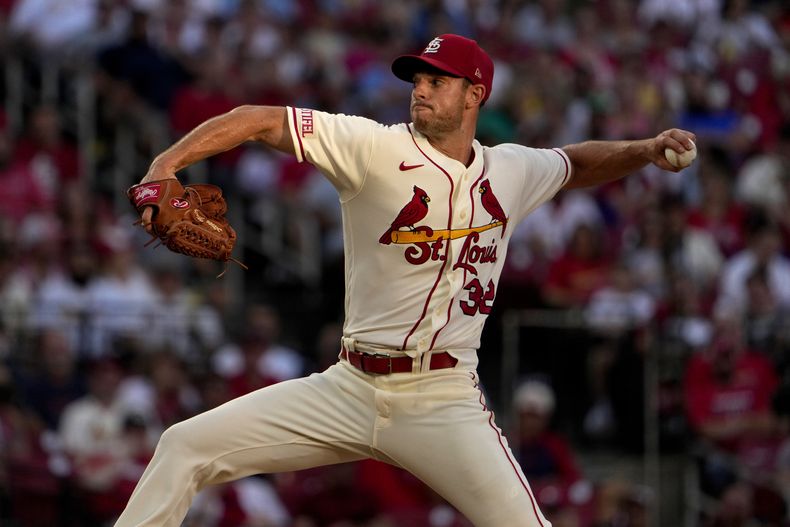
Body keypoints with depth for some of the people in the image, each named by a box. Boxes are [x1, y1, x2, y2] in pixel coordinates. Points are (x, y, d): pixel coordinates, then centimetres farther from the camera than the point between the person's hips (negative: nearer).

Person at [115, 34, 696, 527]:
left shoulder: (513, 171, 7)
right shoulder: (375, 148, -6)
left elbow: (578, 163, 29)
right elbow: (261, 121, -12)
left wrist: (644, 150, 11)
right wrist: (165, 165, -23)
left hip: (444, 404, 0)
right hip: (349, 390, 0)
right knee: (185, 447, -8)